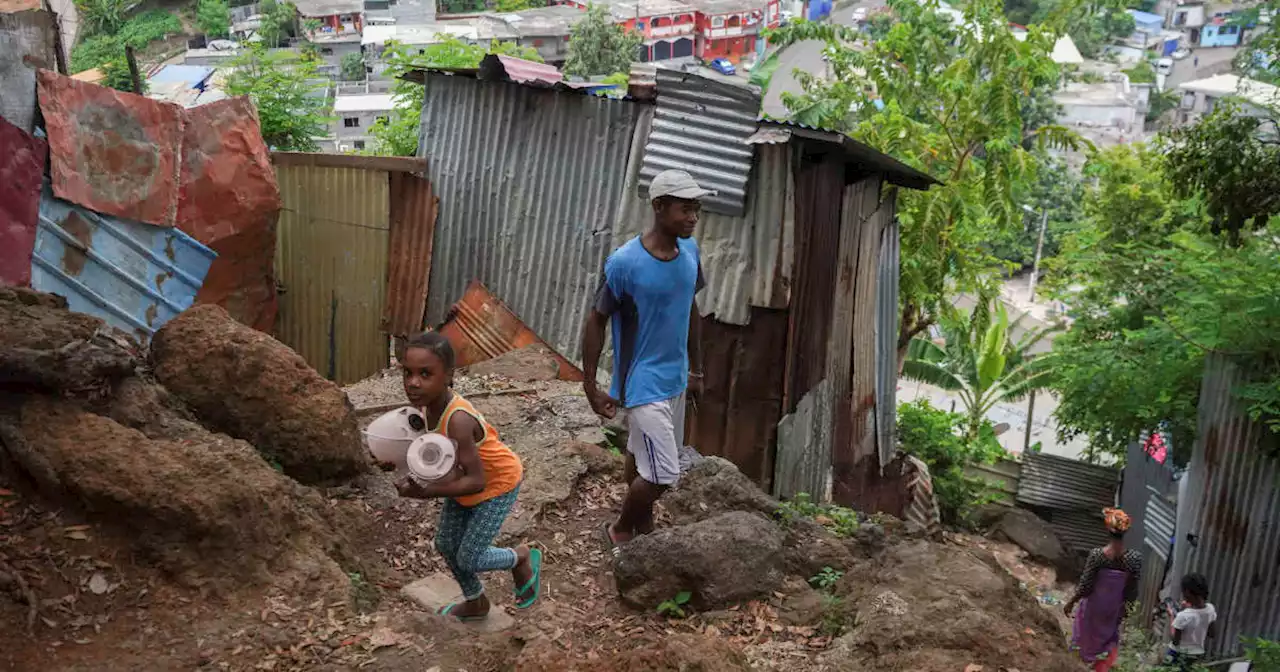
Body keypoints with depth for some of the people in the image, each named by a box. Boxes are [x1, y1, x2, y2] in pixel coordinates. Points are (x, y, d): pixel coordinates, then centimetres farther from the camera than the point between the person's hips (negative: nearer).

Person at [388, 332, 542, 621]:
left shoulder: (458, 421, -40)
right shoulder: (424, 402, -17)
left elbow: (476, 482, -36)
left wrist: (426, 492, -40)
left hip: (497, 483, -8)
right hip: (466, 478, 8)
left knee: (469, 559, -2)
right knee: (445, 544, 15)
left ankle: (523, 557, 27)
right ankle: (475, 603, 39)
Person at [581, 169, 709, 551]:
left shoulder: (690, 251, -2)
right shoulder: (624, 263, -23)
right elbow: (596, 322, -13)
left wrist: (696, 369, 17)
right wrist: (591, 387, -10)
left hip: (675, 379, 7)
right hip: (643, 384, -7)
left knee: (643, 457, 21)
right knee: (663, 474, -6)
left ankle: (644, 529, 38)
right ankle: (619, 531, 19)